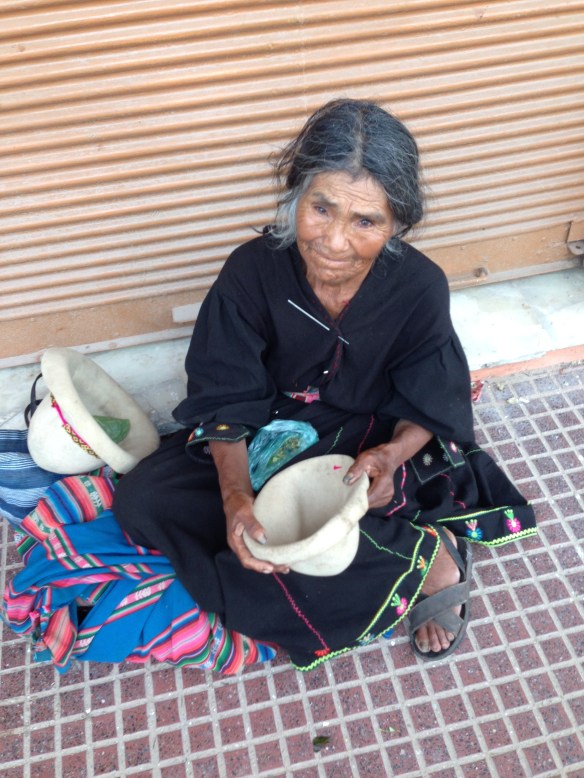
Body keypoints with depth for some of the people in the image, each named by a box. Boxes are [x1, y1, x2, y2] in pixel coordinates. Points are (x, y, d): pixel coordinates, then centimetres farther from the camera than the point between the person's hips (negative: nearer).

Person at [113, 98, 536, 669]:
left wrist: (390, 455, -32)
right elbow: (226, 402, -15)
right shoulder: (253, 270, -20)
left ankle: (429, 563, -8)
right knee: (140, 499, -15)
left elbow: (430, 409, -9)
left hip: (370, 442, -4)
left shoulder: (419, 288, -20)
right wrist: (235, 494, -33)